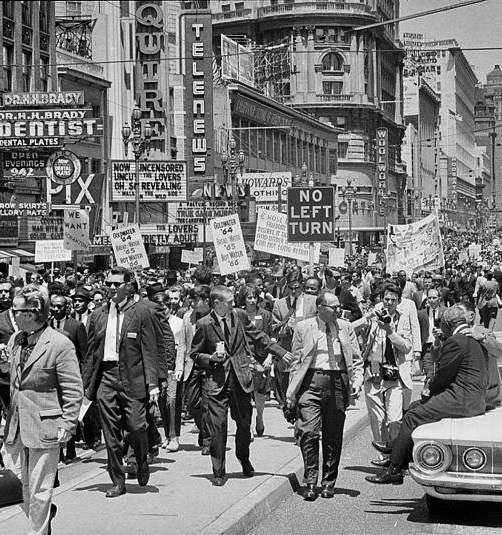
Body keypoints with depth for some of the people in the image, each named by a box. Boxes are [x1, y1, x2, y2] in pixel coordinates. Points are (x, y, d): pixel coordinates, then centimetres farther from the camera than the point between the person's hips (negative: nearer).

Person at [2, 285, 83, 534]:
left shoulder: (60, 344, -13)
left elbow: (73, 390, -10)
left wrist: (67, 425, -12)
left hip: (45, 427, -7)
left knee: (39, 490, 0)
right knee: (27, 486, 15)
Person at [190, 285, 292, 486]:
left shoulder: (239, 315, 4)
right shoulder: (204, 324, -4)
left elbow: (259, 337, 14)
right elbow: (195, 354, 5)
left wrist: (280, 353, 13)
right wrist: (211, 358, -14)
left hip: (241, 378, 3)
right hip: (217, 381, -3)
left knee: (244, 423, 9)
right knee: (217, 426, -6)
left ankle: (244, 459, 37)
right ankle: (219, 472, 6)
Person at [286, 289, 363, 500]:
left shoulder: (345, 328, 10)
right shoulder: (304, 328, 4)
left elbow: (356, 359, 13)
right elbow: (296, 360, 5)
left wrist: (357, 380, -4)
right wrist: (292, 390, -1)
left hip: (338, 382, 2)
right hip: (312, 380, -2)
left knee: (334, 436, 6)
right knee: (308, 432, -11)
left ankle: (329, 482, 17)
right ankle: (310, 482, -2)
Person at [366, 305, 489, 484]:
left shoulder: (455, 342, -13)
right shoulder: (474, 340, 19)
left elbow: (442, 377, -12)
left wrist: (430, 392, 6)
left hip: (461, 400, -11)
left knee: (413, 418, -10)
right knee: (415, 407, 18)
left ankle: (394, 469, -9)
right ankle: (396, 449, 22)